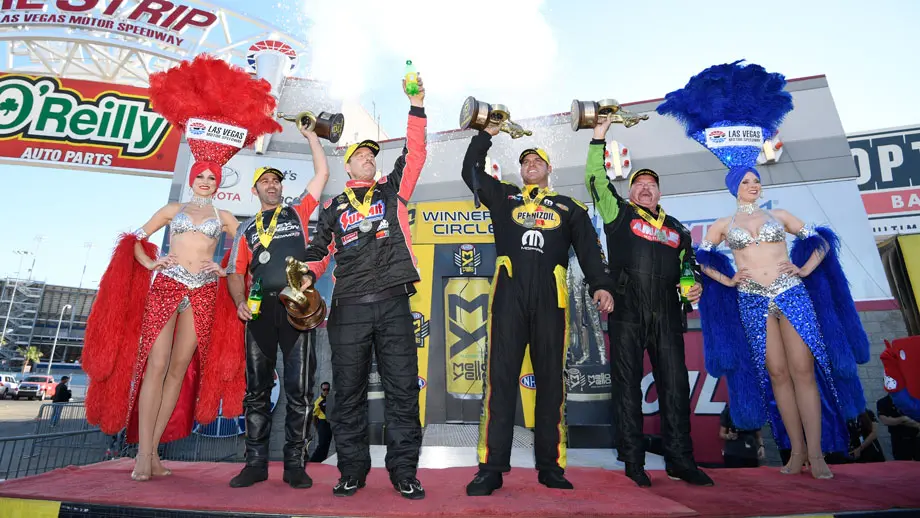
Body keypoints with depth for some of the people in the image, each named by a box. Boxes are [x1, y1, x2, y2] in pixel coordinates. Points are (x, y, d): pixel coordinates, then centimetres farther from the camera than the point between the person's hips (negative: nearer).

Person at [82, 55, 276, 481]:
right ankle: (143, 453, -3)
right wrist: (150, 263, -5)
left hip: (204, 293, 1)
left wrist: (224, 269, -5)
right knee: (155, 365, -8)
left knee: (180, 370, 0)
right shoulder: (173, 210, 14)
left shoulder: (224, 218, 14)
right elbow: (136, 240, 12)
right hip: (165, 286, -1)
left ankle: (153, 450, 9)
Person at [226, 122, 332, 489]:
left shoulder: (298, 212, 16)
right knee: (257, 388, 5)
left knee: (298, 388, -2)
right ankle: (256, 463, 14)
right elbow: (236, 272, 14)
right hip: (261, 308, 2)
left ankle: (295, 464, 6)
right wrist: (240, 302, -4)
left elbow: (322, 173, 12)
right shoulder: (246, 228, 20)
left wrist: (309, 134, 15)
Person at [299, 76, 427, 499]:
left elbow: (415, 154, 8)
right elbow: (319, 250, 15)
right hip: (349, 307, 1)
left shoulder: (392, 190, 17)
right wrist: (308, 276, -4)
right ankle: (352, 471, 19)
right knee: (348, 392, 4)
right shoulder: (334, 207, 18)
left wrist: (416, 104, 4)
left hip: (393, 304, 0)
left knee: (403, 389, 0)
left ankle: (404, 472, 11)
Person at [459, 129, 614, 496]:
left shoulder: (568, 207, 21)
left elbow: (588, 248, 10)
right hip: (509, 293, 0)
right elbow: (471, 170, 19)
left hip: (550, 296, 1)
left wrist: (600, 285, -5)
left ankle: (551, 466, 12)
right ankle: (491, 468, 0)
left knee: (550, 379, 3)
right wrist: (487, 133, 20)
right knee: (500, 376, -5)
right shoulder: (504, 196, 23)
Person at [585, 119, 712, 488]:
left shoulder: (676, 228, 22)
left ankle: (680, 460, 17)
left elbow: (689, 266, 27)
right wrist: (599, 138, 0)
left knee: (675, 384, 4)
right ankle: (633, 461, 11)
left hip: (667, 315, 4)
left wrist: (695, 286, 6)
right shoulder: (619, 213, 10)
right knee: (627, 385, 1)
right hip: (626, 312, -3)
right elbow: (596, 180, 1)